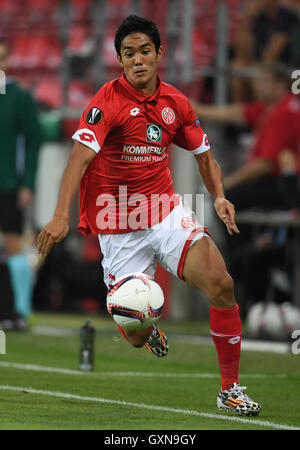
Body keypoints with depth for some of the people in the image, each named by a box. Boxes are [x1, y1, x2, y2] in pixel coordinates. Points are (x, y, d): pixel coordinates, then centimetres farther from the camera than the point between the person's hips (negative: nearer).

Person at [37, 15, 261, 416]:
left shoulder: (176, 103, 3)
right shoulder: (109, 101, -14)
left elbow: (204, 155, 16)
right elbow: (81, 156, -25)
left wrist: (219, 197, -4)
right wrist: (61, 216, -38)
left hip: (166, 212, 4)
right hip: (119, 228, -3)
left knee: (220, 283, -20)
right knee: (135, 335, -3)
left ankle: (230, 389, -5)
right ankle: (150, 332, 39)